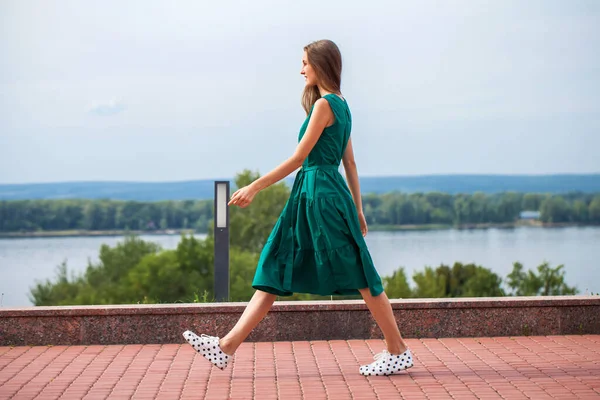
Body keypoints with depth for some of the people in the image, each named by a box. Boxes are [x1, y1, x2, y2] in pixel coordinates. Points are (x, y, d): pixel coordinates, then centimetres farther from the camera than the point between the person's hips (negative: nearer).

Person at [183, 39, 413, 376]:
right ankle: (227, 347, 5)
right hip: (310, 196, 10)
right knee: (274, 271, 5)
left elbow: (298, 159, -15)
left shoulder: (324, 104, -12)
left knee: (358, 275, -2)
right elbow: (351, 163, 17)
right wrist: (357, 209, 20)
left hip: (322, 194, -10)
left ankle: (399, 352, 9)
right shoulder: (341, 105, 16)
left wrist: (254, 187, -13)